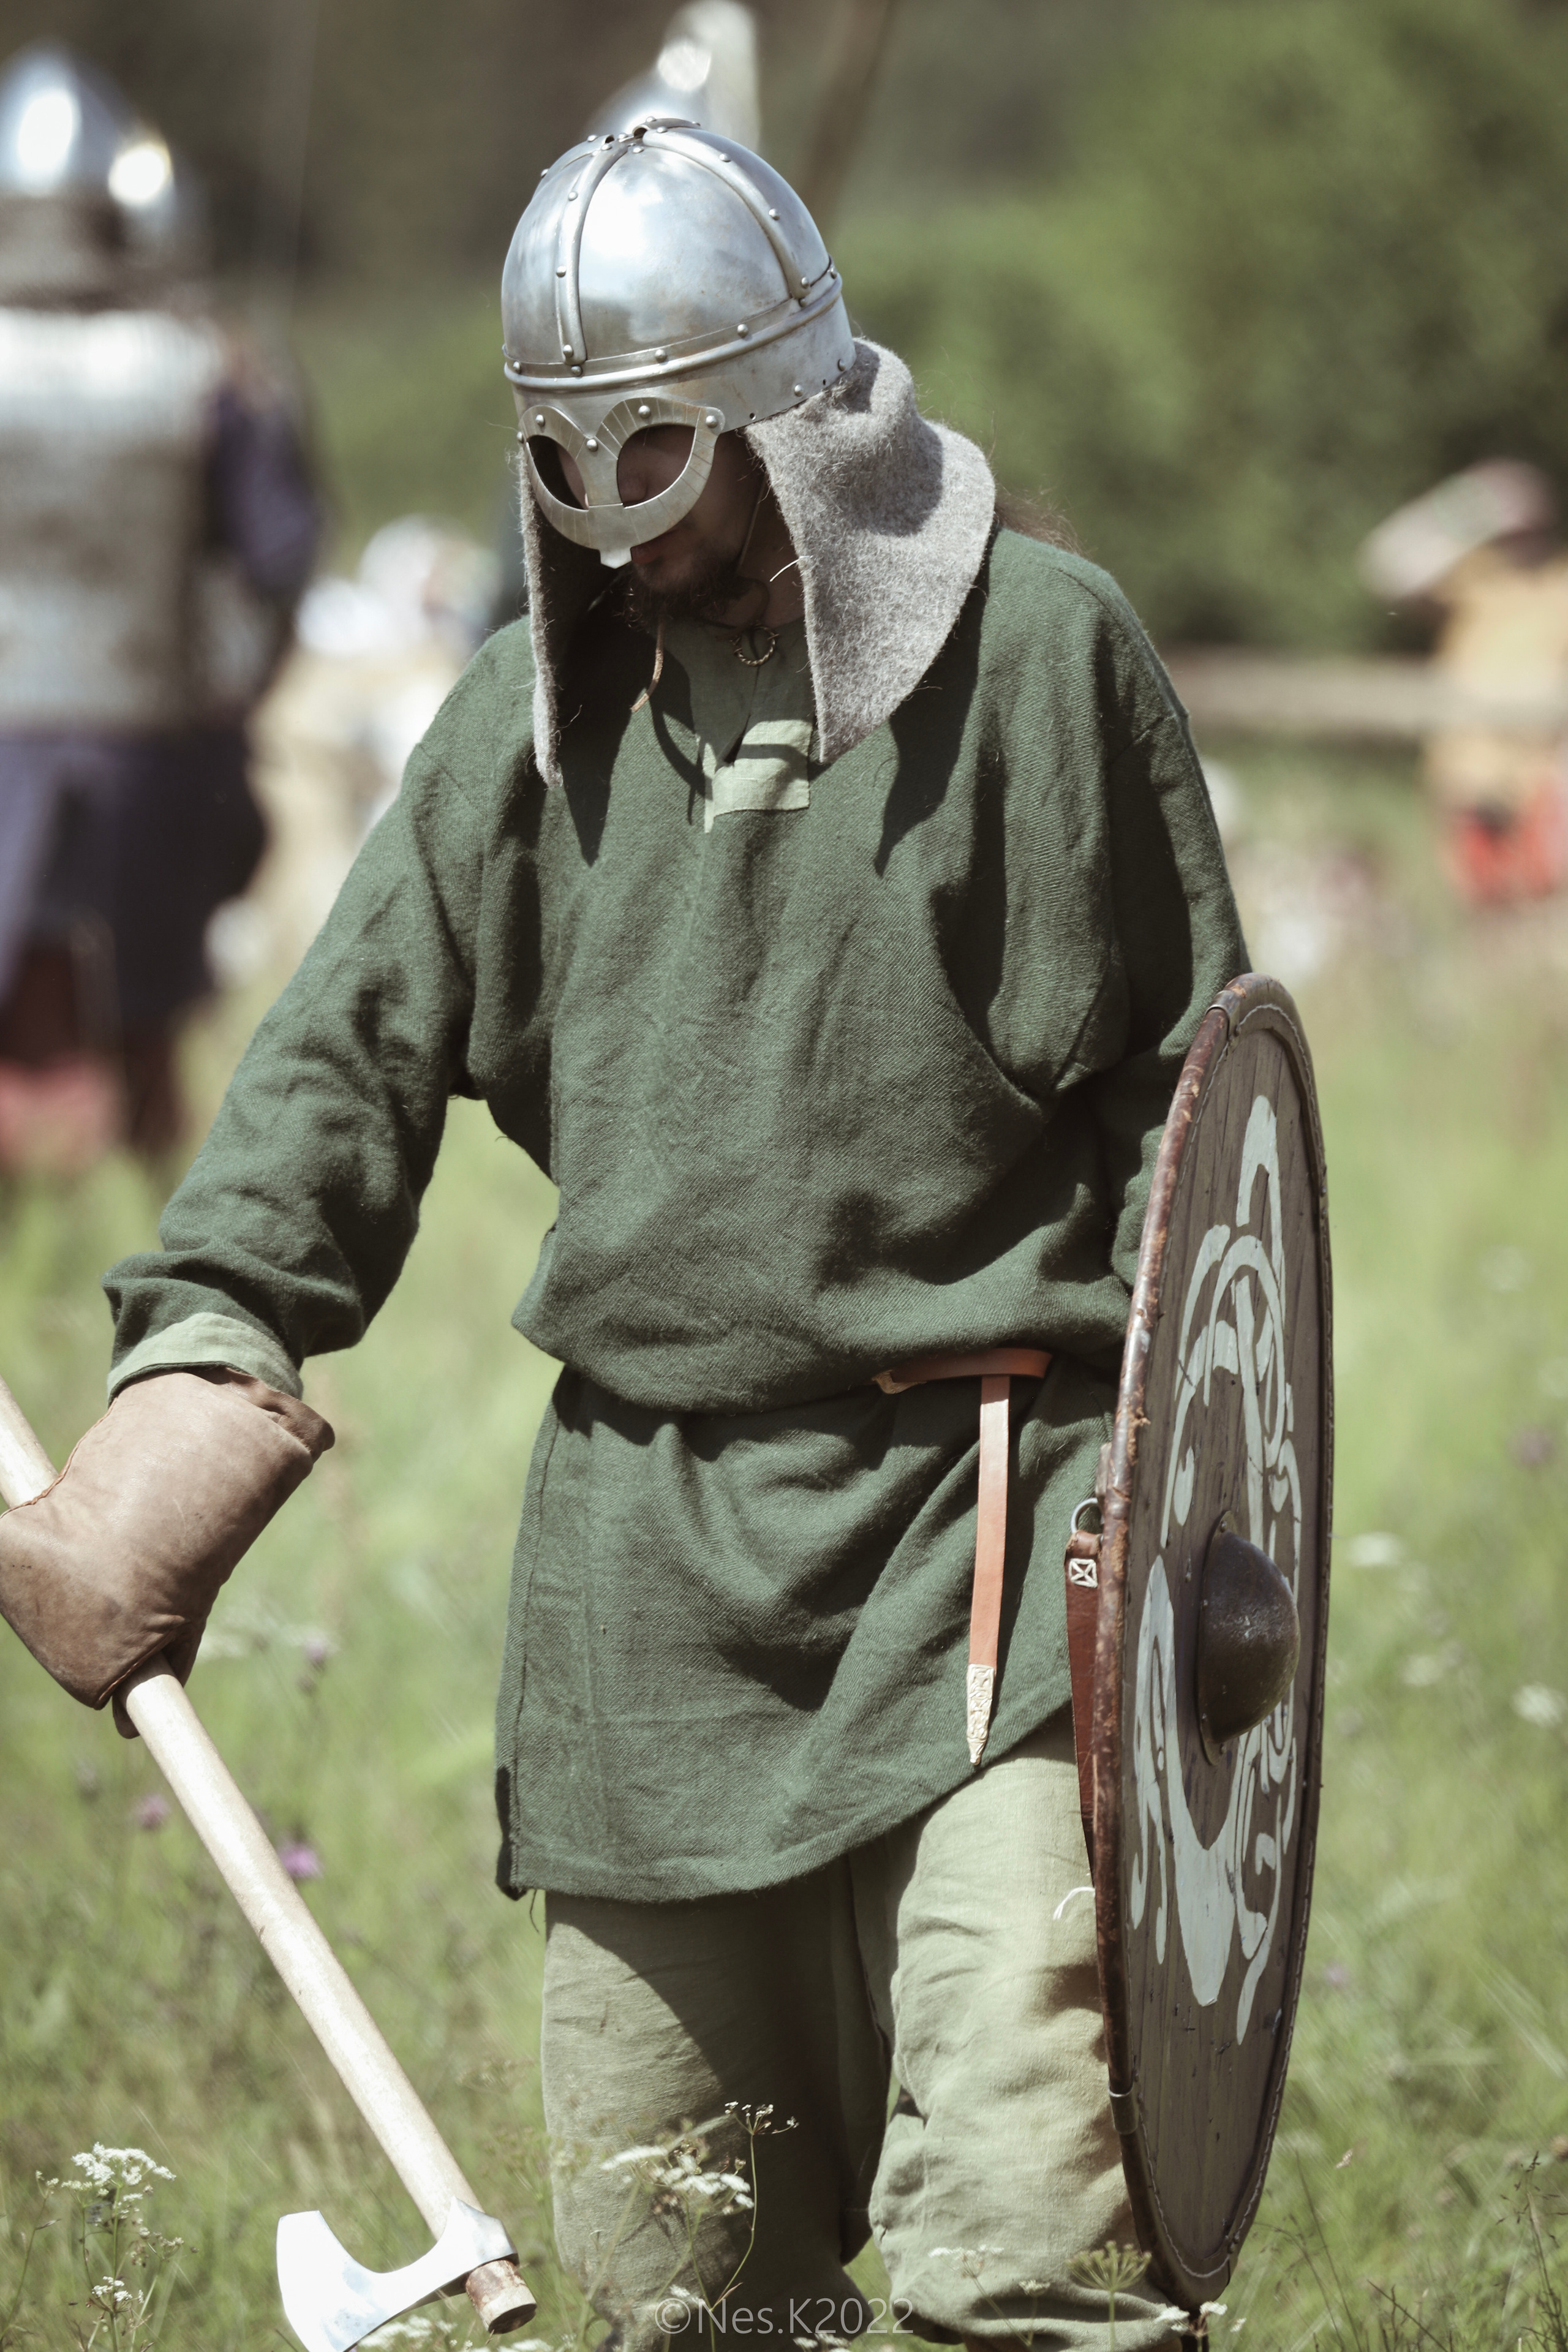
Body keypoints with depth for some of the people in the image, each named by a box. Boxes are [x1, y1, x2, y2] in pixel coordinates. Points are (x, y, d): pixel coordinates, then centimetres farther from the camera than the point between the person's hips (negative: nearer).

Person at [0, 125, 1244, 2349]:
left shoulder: (1040, 647, -2)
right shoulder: (542, 698, 11)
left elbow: (1192, 1091, 1)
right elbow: (357, 1044, 11)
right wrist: (203, 1346, -4)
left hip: (975, 1512, -5)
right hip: (646, 1544, 5)